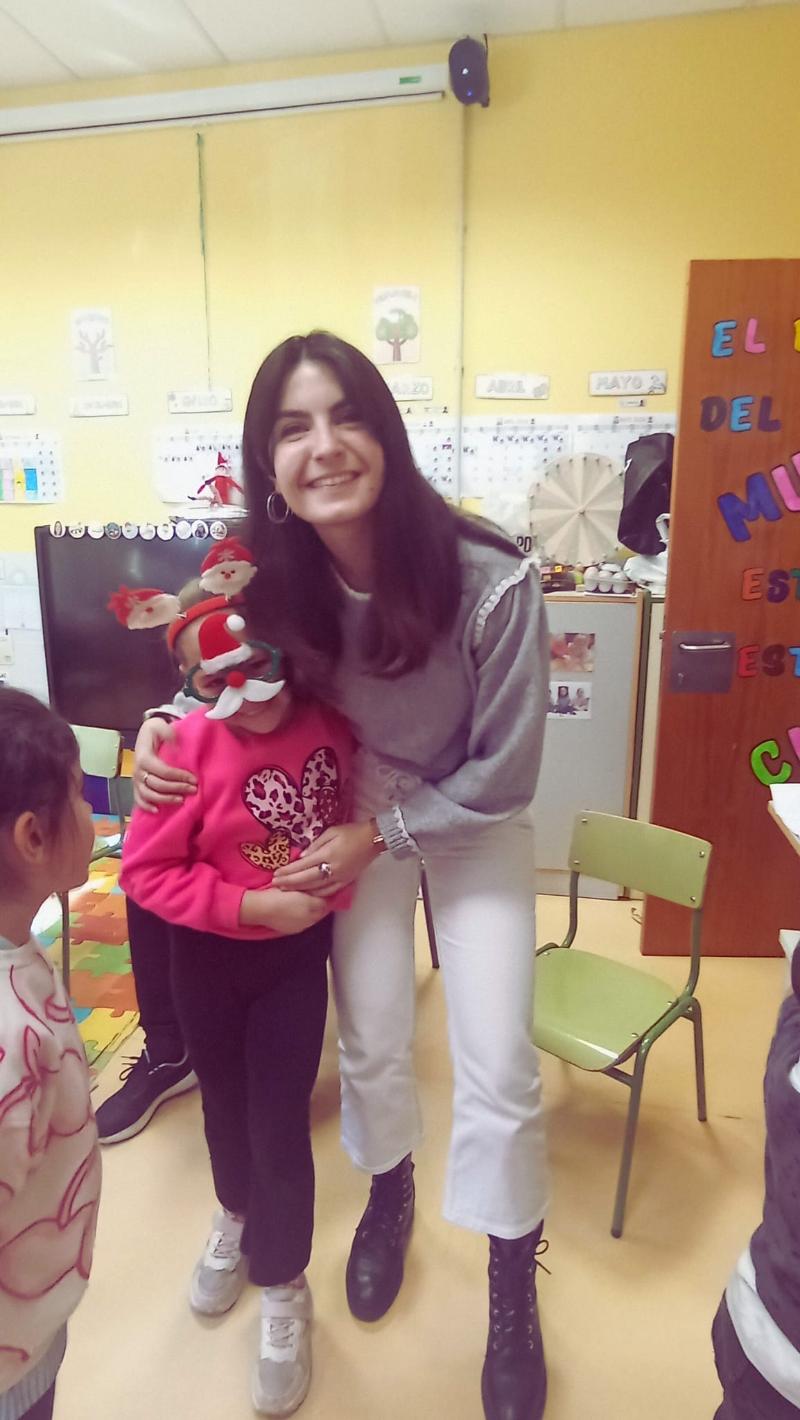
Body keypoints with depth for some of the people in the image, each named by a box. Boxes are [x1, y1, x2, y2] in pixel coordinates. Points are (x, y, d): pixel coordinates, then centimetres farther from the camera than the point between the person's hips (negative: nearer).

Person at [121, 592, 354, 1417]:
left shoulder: (330, 721, -14)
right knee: (226, 1103, 22)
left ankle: (283, 1292, 33)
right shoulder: (190, 748, -23)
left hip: (300, 951, 1)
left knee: (280, 1122, 6)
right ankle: (236, 1217, 55)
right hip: (210, 956, 0)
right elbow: (144, 870, -19)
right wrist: (251, 906, -24)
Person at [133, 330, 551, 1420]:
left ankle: (514, 1300, 30)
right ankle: (390, 1193, 46)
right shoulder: (276, 580, -20)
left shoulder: (492, 582, -30)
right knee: (371, 1042, 10)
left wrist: (378, 836, -16)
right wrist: (165, 721, -15)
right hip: (362, 805, 2)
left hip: (475, 818, -2)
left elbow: (505, 774, -19)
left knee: (499, 1063, 0)